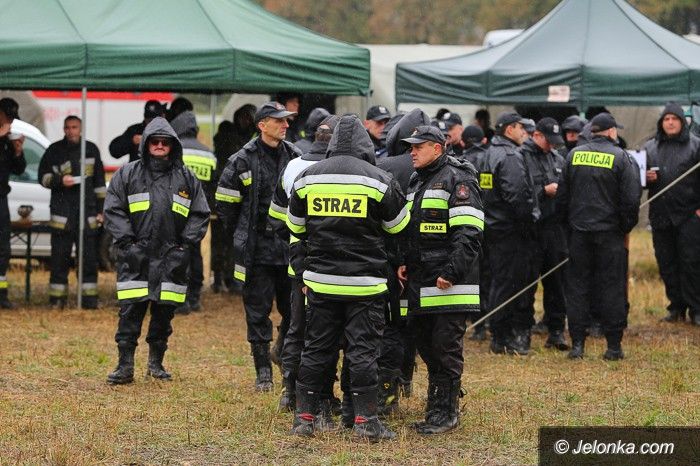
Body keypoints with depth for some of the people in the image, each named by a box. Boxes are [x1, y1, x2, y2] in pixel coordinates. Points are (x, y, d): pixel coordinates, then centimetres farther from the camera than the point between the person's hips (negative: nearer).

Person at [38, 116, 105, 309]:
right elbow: (43, 176, 5)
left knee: (89, 257, -1)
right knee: (60, 257, -1)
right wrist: (60, 180, -14)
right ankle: (57, 297, 5)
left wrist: (100, 209, 12)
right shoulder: (54, 151, 4)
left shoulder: (91, 150, 11)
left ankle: (89, 297, 4)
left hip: (87, 210, 2)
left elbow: (99, 182, 16)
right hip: (62, 211, -2)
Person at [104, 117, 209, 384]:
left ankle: (156, 362, 19)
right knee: (130, 312, -5)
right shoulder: (127, 175, 5)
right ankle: (125, 366, -3)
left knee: (164, 312, 6)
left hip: (171, 259, 2)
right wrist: (126, 242, -6)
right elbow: (113, 211, 3)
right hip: (135, 257, -2)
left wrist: (186, 244, 2)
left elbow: (200, 215, 12)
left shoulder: (186, 178, 10)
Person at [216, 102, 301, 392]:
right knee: (258, 311, 1)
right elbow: (225, 202, 2)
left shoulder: (295, 157, 8)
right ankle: (263, 371, 7)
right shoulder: (243, 161, -5)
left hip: (290, 246, 3)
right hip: (257, 248, -3)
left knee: (293, 308, 5)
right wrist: (240, 235, 6)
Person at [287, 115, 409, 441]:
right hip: (365, 281, -3)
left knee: (316, 348, 10)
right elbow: (398, 226, 6)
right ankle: (365, 420, -1)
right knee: (363, 350, 0)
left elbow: (295, 227, 14)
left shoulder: (307, 178, 3)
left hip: (320, 280, 3)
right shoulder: (379, 180, -7)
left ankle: (304, 416, 12)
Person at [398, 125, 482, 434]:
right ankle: (435, 408, 23)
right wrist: (404, 263, 14)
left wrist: (451, 273, -21)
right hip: (420, 284, 9)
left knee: (446, 348, -7)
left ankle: (446, 412, -2)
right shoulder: (416, 183, 20)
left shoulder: (456, 180, -8)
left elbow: (469, 234, -16)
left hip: (449, 284, -9)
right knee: (426, 346, 12)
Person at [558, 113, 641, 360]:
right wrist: (626, 227, 5)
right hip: (609, 232, -3)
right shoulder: (620, 157, -6)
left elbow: (562, 195, 8)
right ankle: (614, 346, 3)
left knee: (577, 286, 7)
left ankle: (577, 344, 5)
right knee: (612, 287, 3)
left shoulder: (574, 155, 4)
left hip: (578, 231, 3)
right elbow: (631, 199, -8)